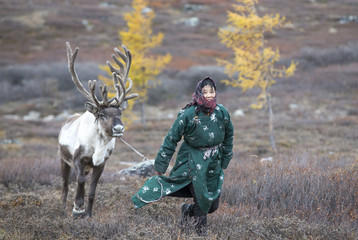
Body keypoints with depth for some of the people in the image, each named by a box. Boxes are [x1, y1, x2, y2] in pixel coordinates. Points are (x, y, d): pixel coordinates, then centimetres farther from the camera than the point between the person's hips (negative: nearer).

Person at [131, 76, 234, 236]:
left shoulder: (222, 113, -3)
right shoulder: (188, 114, -14)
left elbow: (228, 136, 14)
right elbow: (171, 139, -8)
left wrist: (225, 160, 17)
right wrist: (161, 164, -7)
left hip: (213, 163, 4)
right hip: (193, 161, -4)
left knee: (213, 205, 6)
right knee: (202, 201, -7)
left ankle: (188, 210, 35)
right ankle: (200, 230, 17)